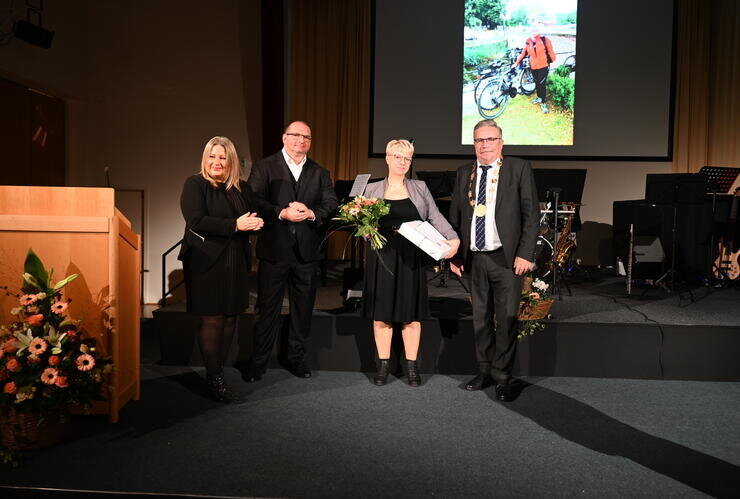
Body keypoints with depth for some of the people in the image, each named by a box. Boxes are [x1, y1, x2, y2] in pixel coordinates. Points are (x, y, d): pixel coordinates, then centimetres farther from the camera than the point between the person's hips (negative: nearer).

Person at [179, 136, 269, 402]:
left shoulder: (241, 188, 13)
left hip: (235, 263, 5)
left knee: (230, 318, 7)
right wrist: (235, 225, -19)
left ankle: (218, 370, 19)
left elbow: (259, 212, 19)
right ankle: (214, 379, 8)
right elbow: (196, 221, -16)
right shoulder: (195, 185, -3)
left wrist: (255, 221, -5)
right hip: (207, 262, -5)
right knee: (212, 320, -3)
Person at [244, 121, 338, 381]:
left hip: (307, 250, 3)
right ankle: (259, 361, 18)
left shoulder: (320, 173, 11)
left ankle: (297, 357, 28)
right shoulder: (264, 167, 1)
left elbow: (332, 205, 2)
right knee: (267, 307, 5)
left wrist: (311, 213, -16)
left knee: (303, 308, 12)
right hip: (274, 249, -3)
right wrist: (282, 213, -22)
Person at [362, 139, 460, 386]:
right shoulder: (372, 189, 9)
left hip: (411, 258, 0)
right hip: (382, 257, 0)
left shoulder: (420, 188, 9)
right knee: (382, 312, 4)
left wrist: (453, 238, -13)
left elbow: (435, 217, 2)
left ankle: (411, 366, 15)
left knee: (411, 313, 4)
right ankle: (383, 364, 16)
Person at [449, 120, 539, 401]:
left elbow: (531, 214, -4)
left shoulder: (519, 169, 0)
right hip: (474, 259, 4)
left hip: (506, 258, -4)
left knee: (506, 319, 0)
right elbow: (455, 217, 14)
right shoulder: (464, 173, 11)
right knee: (480, 318, 12)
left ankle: (503, 378, 12)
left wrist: (525, 254, -11)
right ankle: (485, 371, 25)